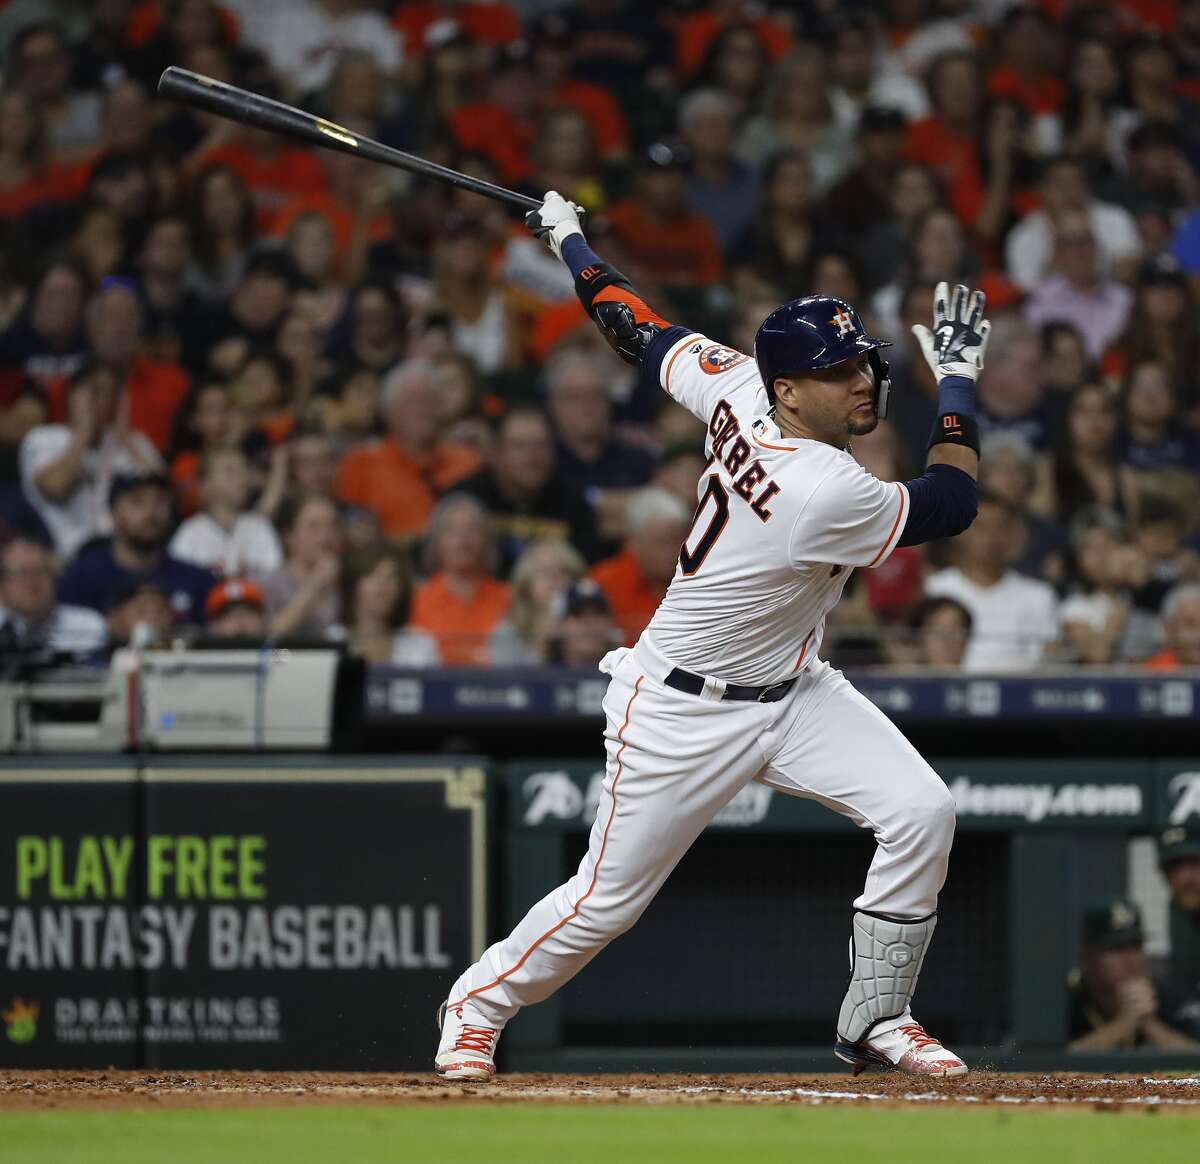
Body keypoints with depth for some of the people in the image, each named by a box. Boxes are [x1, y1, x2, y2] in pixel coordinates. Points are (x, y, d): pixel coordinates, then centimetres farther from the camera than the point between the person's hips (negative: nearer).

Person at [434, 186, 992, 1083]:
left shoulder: (738, 392, -11)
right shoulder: (825, 494, -32)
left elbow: (640, 330, 2)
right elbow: (952, 503, -17)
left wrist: (569, 239, 16)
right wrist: (959, 376, -8)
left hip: (792, 691, 8)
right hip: (685, 712, -8)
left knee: (921, 813, -9)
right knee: (608, 898, 3)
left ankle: (875, 1019, 5)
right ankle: (478, 1006, 29)